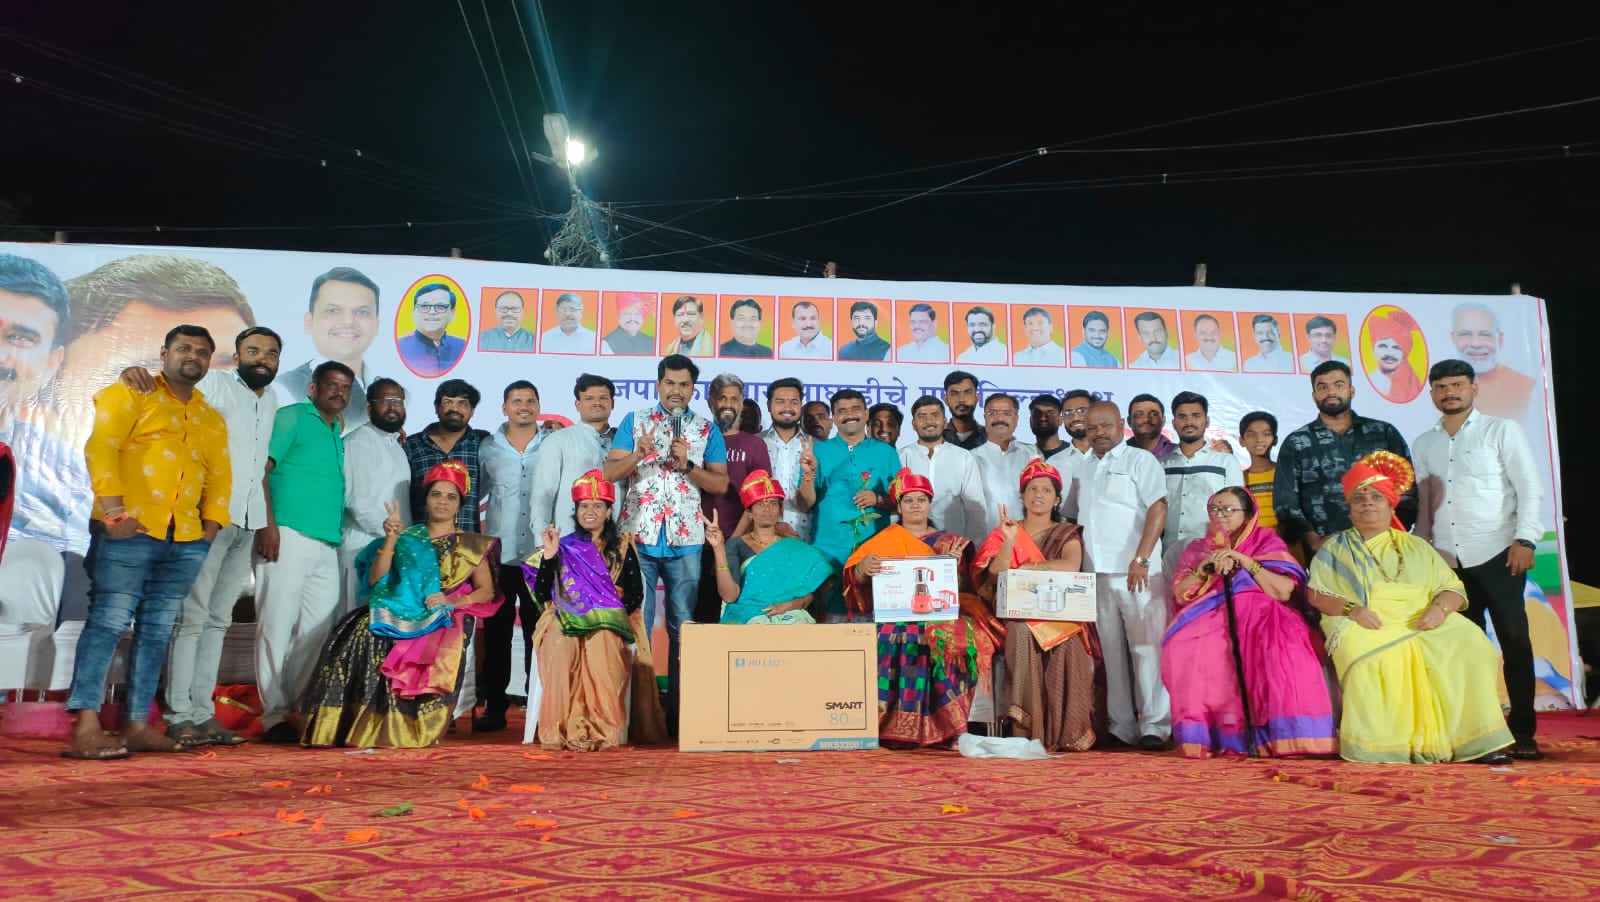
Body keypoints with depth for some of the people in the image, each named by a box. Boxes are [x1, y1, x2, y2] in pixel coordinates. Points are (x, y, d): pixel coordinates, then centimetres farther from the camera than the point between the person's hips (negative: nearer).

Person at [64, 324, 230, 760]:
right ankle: (85, 727, -11)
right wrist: (113, 509, -15)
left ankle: (138, 725, 8)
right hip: (129, 529, -5)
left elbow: (220, 477, 20)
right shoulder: (131, 394, 6)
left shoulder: (212, 419, 22)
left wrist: (211, 524, 5)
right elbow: (100, 445, -6)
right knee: (109, 621, -10)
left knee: (157, 630, 5)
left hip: (185, 540, 5)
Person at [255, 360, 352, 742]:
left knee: (319, 628, 7)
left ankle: (303, 708, 16)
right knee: (277, 625, -4)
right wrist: (268, 523, -15)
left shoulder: (340, 434, 22)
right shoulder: (291, 417, 2)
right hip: (289, 537, -7)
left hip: (328, 544, 7)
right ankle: (275, 714, 2)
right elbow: (260, 468, -7)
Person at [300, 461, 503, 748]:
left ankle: (401, 727, -23)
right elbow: (375, 579, 7)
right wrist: (391, 539, -4)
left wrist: (454, 601, -10)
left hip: (444, 620, -2)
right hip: (400, 615, 2)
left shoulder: (471, 545, 17)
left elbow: (487, 591, 8)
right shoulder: (408, 537, 21)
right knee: (363, 631, -32)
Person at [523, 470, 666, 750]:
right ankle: (562, 729, -35)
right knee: (561, 649, -35)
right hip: (565, 621, 1)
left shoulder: (622, 547, 15)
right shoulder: (564, 547, 17)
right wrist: (549, 555, -4)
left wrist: (607, 611, -9)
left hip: (609, 622, -1)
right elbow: (541, 595, 6)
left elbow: (635, 595, 7)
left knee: (602, 646, -37)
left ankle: (603, 729, -37)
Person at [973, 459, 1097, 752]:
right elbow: (995, 576, -4)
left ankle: (1065, 733, -23)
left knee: (1066, 643, -31)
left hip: (1060, 615, 0)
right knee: (1021, 633, -33)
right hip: (1017, 615, 0)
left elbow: (1071, 567, -11)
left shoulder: (1067, 534, 12)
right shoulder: (1005, 532, 13)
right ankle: (1022, 729, -33)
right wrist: (1009, 542, -17)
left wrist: (1027, 567, -11)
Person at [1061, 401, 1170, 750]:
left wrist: (1141, 559, -18)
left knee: (1146, 647, -6)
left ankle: (1154, 726, -1)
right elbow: (1070, 516, 24)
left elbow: (1158, 508, -9)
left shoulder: (1140, 461, 1)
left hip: (1136, 573, -5)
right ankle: (1121, 728, 10)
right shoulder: (1082, 469, 19)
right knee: (1110, 651, 5)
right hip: (1097, 575, 5)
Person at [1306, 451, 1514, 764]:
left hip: (1422, 624, 3)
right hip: (1365, 628, -3)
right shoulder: (1335, 548, 19)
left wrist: (1440, 608, -7)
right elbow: (1317, 594, 7)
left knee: (1468, 643, -25)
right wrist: (1351, 609, -12)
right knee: (1373, 655, -36)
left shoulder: (1417, 547, 26)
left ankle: (1474, 738, -22)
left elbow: (1453, 588, 16)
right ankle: (1385, 746, -35)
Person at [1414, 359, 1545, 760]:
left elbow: (1530, 487, -1)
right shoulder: (1423, 445, 14)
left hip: (1497, 554, -3)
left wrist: (1524, 539, -11)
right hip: (1447, 560, 3)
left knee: (1515, 642, -2)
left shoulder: (1502, 431, 5)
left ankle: (1523, 733, 5)